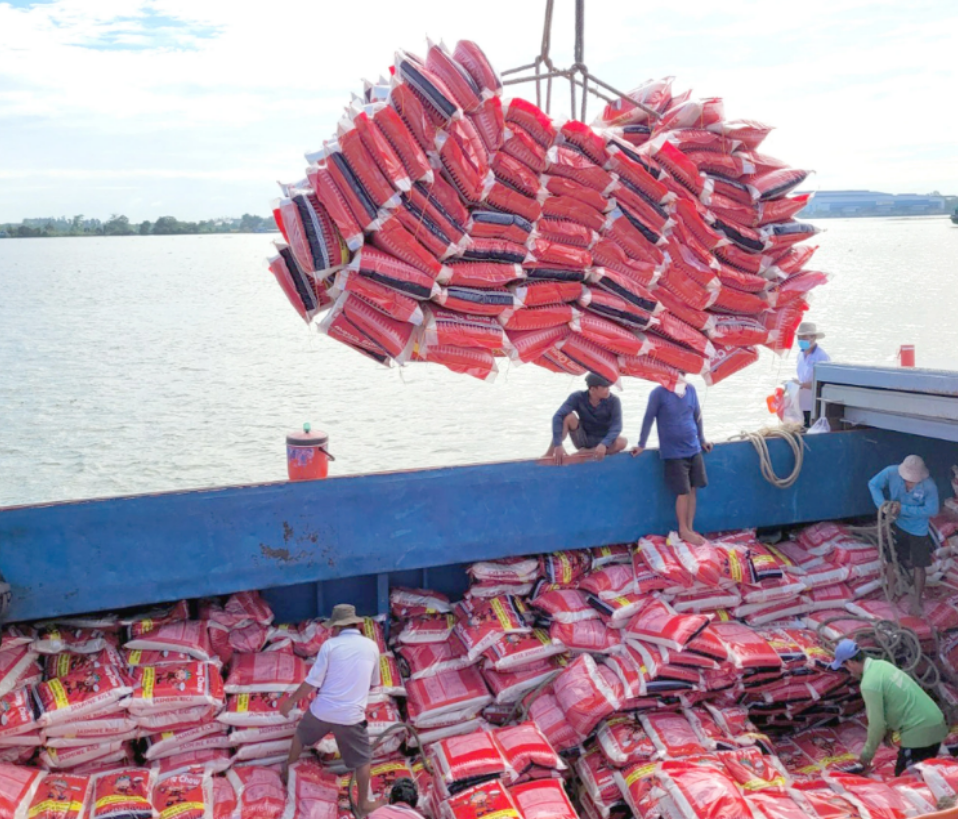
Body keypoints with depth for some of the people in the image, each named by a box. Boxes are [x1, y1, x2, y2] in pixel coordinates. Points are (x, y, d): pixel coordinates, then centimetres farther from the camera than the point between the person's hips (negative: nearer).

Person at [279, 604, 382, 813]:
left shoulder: (330, 645, -9)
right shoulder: (371, 646, 0)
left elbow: (312, 682, -9)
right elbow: (373, 682, 13)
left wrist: (291, 700, 4)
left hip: (322, 710, 1)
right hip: (351, 716, 0)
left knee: (301, 735, 31)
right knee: (363, 759, 16)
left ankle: (288, 769, 49)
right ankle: (364, 803, 21)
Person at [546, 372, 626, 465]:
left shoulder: (613, 401, -16)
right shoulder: (578, 397, -16)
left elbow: (616, 426, -26)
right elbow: (558, 417, -27)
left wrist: (604, 444, -45)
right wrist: (558, 445, -41)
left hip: (602, 441, 0)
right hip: (583, 440, 0)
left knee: (622, 442, -32)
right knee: (568, 417, -27)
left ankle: (583, 453, -26)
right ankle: (549, 455, -23)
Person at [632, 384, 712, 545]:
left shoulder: (691, 390, 2)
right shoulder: (659, 393, -13)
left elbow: (697, 416, 13)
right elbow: (649, 418, -7)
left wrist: (702, 439, 18)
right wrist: (642, 445, -5)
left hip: (694, 448, 5)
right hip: (673, 452, -5)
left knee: (692, 490, 7)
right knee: (683, 492, -2)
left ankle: (690, 528, 18)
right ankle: (683, 531, 14)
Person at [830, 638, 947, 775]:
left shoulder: (869, 684, -20)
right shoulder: (881, 664, 6)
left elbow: (877, 724, -15)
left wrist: (867, 754, -1)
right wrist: (888, 729, 21)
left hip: (919, 731, -9)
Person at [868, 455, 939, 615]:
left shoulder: (929, 486, -29)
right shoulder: (891, 472, -24)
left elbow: (932, 510, -27)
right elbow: (873, 484, -14)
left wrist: (903, 509, -31)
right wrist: (883, 506, -27)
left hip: (918, 530, -2)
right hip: (896, 524, 2)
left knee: (918, 566, 5)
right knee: (891, 560, 13)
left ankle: (917, 602, 21)